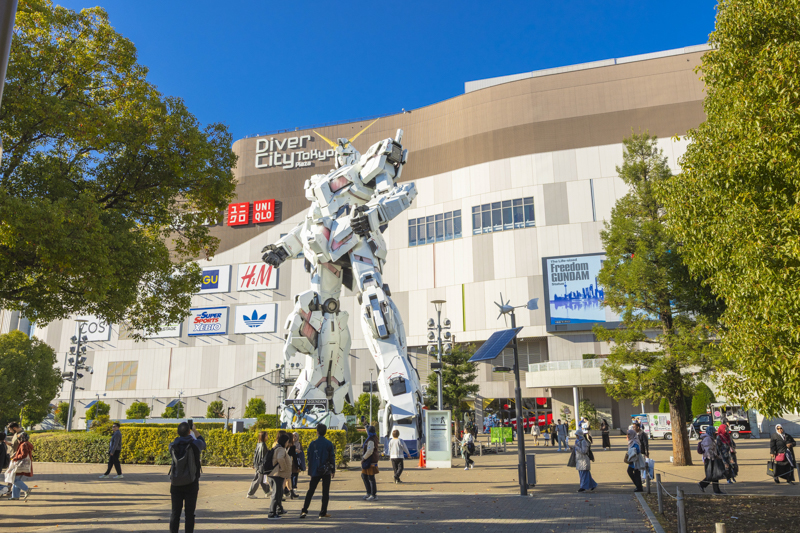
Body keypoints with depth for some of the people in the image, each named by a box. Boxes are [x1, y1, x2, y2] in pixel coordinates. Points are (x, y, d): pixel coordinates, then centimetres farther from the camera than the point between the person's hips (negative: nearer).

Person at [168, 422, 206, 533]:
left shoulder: (172, 446, -5)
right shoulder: (195, 444, -12)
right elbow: (203, 442, 12)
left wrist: (182, 432, 22)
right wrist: (194, 430, 18)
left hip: (176, 483, 3)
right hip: (191, 484, -2)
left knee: (175, 513, 10)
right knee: (189, 513, 4)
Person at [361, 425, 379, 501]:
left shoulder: (371, 441, -21)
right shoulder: (375, 437, 8)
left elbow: (369, 451, -29)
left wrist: (364, 458, -15)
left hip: (370, 461, -10)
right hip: (368, 461, 10)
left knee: (371, 478, -2)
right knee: (364, 476, 18)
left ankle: (374, 495, 6)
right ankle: (369, 493, 25)